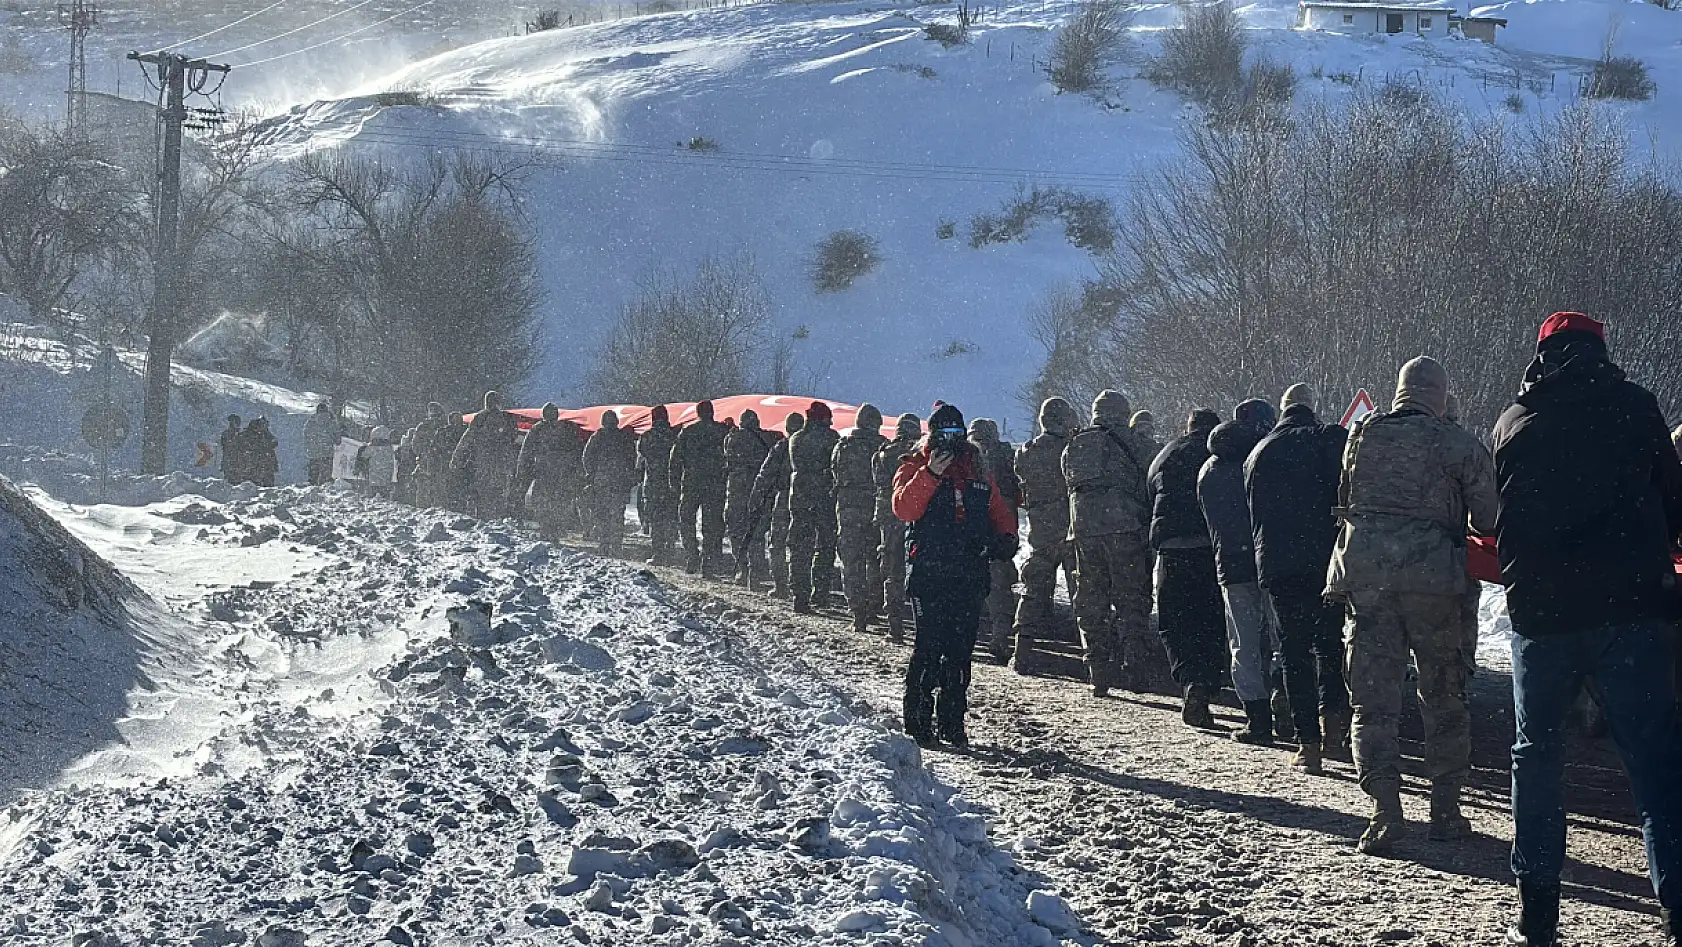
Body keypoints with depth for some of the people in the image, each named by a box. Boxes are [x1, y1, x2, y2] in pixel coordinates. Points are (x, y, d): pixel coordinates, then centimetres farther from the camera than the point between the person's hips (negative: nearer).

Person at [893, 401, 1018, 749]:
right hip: (928, 573, -5)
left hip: (970, 575, 5)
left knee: (960, 651, 6)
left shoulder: (976, 471, 17)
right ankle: (918, 723, -2)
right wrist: (931, 474, -25)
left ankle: (951, 721, 13)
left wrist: (1005, 537, 3)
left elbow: (999, 511, 24)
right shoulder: (915, 468, 2)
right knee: (929, 648, -9)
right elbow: (903, 508, -16)